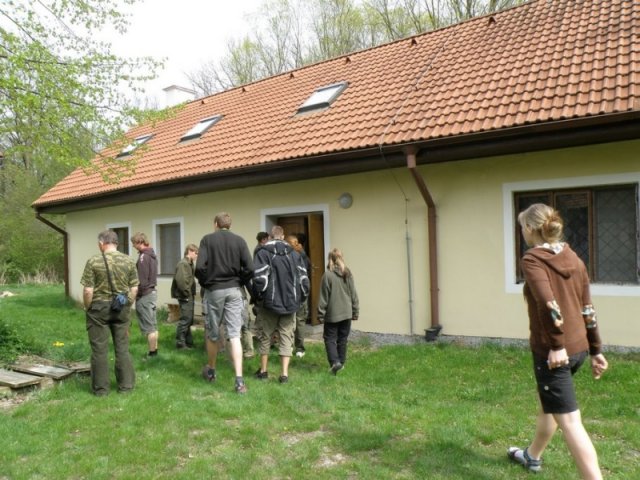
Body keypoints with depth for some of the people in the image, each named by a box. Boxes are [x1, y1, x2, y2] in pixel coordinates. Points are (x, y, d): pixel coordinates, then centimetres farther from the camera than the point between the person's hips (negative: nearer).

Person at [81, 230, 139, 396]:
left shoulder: (93, 261, -9)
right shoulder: (128, 260, 0)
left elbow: (88, 290, -10)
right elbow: (134, 288, 3)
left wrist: (87, 308, 4)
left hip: (99, 308, -3)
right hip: (121, 308, 3)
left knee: (100, 349, 6)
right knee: (122, 348, 10)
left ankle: (101, 388, 14)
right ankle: (126, 385, 16)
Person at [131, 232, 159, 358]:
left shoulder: (143, 257, -17)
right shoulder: (152, 255, 11)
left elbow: (141, 280, -19)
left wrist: (137, 295, -12)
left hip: (144, 295, -9)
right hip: (152, 292, 9)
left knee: (148, 327, -2)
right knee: (153, 325, 13)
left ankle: (152, 354, 3)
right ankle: (155, 351, 20)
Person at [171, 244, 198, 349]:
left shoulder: (190, 264, 17)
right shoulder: (183, 263, -14)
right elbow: (180, 280, -25)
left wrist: (192, 293, 11)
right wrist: (187, 293, -19)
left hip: (189, 297, 10)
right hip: (185, 297, -10)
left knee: (189, 320, 15)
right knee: (185, 320, -6)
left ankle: (188, 342, 23)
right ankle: (180, 343, 1)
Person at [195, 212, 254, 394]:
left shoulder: (207, 239, -2)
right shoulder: (239, 240, 2)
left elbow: (200, 267, -12)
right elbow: (249, 268, -6)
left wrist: (205, 283, 5)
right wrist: (240, 283, 9)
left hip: (214, 290, -1)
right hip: (234, 291, 1)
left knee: (212, 334, 15)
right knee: (234, 335, 0)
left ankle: (211, 371, 34)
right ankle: (239, 380, -8)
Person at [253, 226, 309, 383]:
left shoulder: (263, 252, -5)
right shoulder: (294, 253, 7)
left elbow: (259, 279, -16)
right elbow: (304, 279, 2)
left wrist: (258, 297, -1)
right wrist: (299, 299, 13)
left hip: (270, 302, -2)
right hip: (290, 303, 2)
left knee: (266, 336, 13)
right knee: (286, 337, 8)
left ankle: (263, 370, 23)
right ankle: (284, 373, 5)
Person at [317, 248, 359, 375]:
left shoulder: (327, 274, -13)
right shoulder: (348, 274, 1)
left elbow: (323, 297, -10)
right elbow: (354, 294, 6)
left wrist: (321, 314, -2)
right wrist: (355, 311, 14)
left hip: (332, 314, -4)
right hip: (346, 313, 4)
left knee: (330, 338, 5)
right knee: (343, 339, 15)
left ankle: (335, 362, -10)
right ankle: (341, 363, 21)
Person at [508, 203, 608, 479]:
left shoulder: (532, 259, -12)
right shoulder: (573, 258, 9)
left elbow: (549, 304, -25)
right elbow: (587, 308, 11)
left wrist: (556, 345, -19)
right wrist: (595, 350, 15)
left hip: (552, 350, -9)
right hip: (578, 347, 9)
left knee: (569, 422, -3)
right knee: (550, 402, 26)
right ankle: (532, 456, 46)